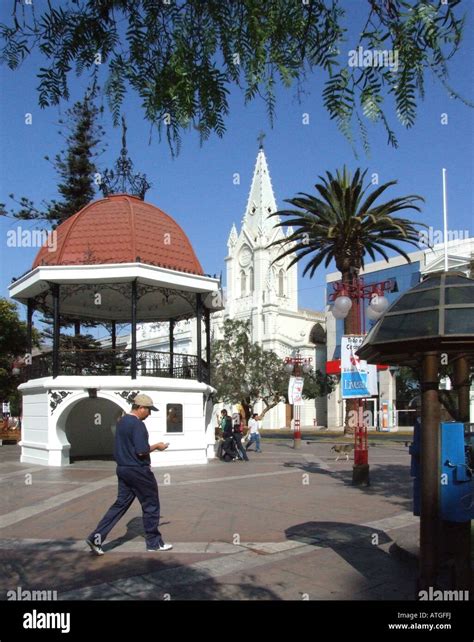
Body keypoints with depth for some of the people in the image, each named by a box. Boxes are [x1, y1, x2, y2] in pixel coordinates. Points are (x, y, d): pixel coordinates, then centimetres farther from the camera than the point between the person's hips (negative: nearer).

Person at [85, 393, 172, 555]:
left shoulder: (121, 422, 11)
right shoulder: (137, 424, -19)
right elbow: (142, 451, -24)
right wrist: (157, 446, -7)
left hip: (122, 469, 9)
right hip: (138, 471, -9)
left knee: (121, 504, 11)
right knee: (151, 505, 6)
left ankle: (96, 537, 3)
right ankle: (154, 543, 16)